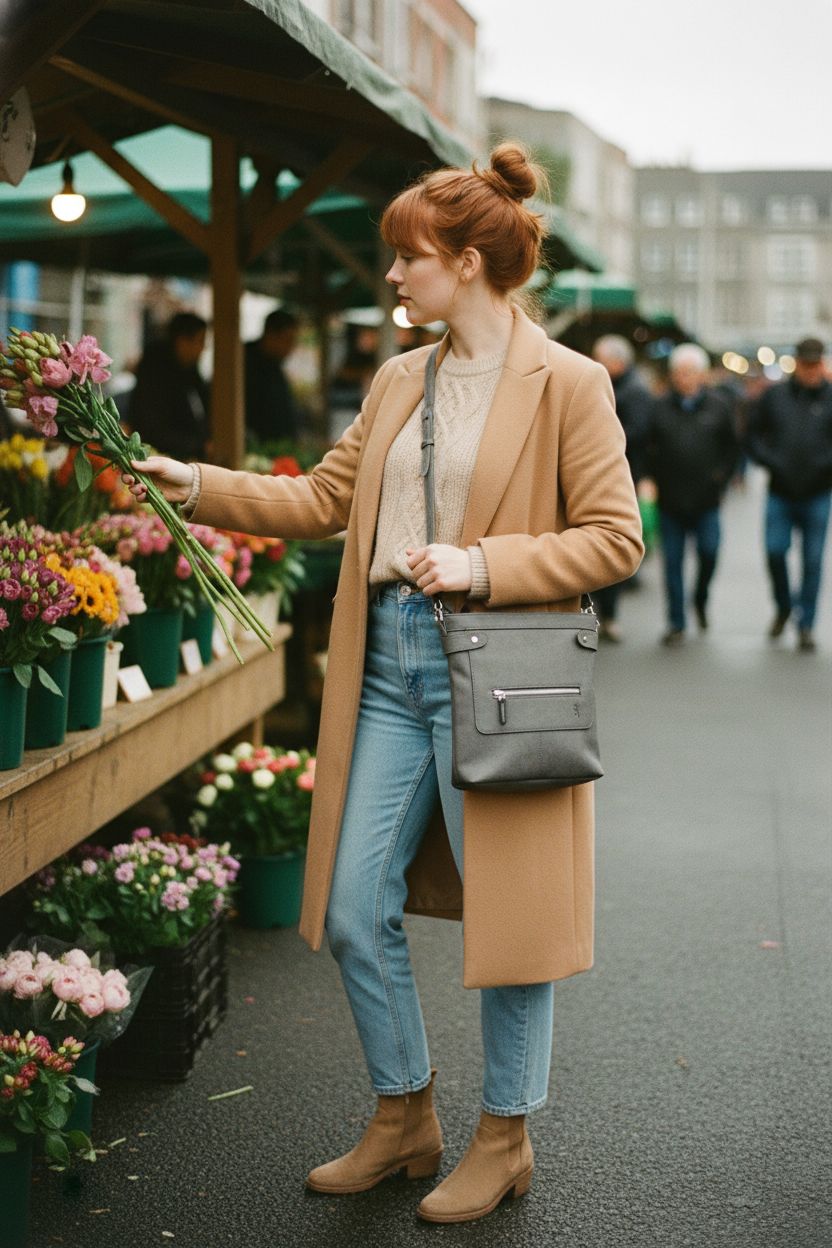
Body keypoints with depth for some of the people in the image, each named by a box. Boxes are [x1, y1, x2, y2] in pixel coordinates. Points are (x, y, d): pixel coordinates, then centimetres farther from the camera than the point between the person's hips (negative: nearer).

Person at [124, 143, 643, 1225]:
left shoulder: (567, 383, -7)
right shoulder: (398, 381, 14)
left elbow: (614, 538, -8)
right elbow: (325, 500, 17)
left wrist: (486, 567, -17)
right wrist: (198, 485, 10)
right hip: (386, 668, 7)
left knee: (504, 916, 4)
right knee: (356, 910, 8)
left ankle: (505, 1136, 23)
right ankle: (405, 1119, 27)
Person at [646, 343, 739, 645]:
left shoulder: (718, 407, 6)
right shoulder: (660, 407, 5)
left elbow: (731, 448, 11)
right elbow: (649, 447, 8)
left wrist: (721, 478, 1)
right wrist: (656, 478, -3)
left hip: (705, 499, 0)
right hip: (670, 500, 0)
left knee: (709, 552, -5)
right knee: (672, 561, 2)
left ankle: (701, 599, 25)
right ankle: (676, 623, 10)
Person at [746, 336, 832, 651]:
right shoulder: (774, 396, 5)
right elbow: (754, 434, 9)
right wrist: (770, 462, -6)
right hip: (780, 492, 1)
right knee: (775, 551, -6)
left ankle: (806, 625, 12)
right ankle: (783, 607, 21)